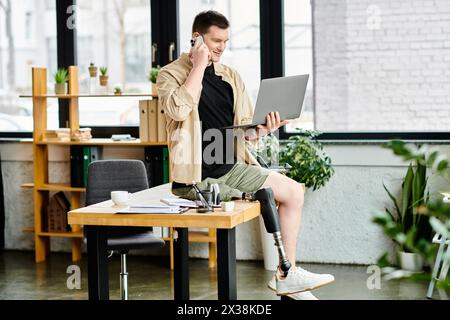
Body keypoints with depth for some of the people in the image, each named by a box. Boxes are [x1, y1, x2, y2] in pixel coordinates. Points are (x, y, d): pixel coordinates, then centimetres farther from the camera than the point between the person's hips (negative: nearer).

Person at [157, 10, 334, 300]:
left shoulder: (231, 77, 12)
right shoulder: (172, 74, -5)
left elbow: (246, 130, 12)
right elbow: (179, 110, -27)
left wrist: (263, 128, -12)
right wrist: (199, 66, -18)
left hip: (233, 169, 7)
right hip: (196, 176, -7)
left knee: (294, 191, -1)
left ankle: (287, 274, 5)